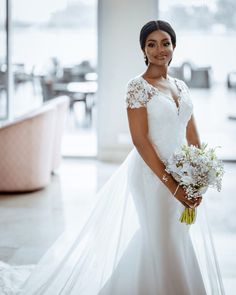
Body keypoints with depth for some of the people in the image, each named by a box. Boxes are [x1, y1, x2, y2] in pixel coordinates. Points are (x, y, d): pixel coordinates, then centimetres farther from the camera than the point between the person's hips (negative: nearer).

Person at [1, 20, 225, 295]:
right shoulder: (138, 86, -9)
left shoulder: (181, 86, 11)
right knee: (162, 245, -1)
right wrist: (170, 183, -18)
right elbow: (140, 139, -16)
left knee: (184, 244, 14)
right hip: (153, 175, -6)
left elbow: (193, 138, 11)